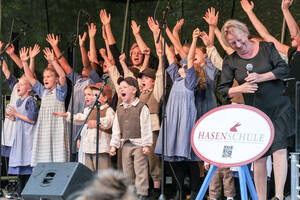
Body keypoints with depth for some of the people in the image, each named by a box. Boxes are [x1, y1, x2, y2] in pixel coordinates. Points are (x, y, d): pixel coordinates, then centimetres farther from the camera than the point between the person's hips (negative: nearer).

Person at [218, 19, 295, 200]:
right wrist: (241, 88, -16)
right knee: (259, 157, 2)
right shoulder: (230, 61, 3)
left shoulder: (267, 48, 1)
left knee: (279, 149, -18)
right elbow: (223, 90, 2)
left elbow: (284, 69, -5)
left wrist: (262, 77, -17)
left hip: (279, 107, -2)